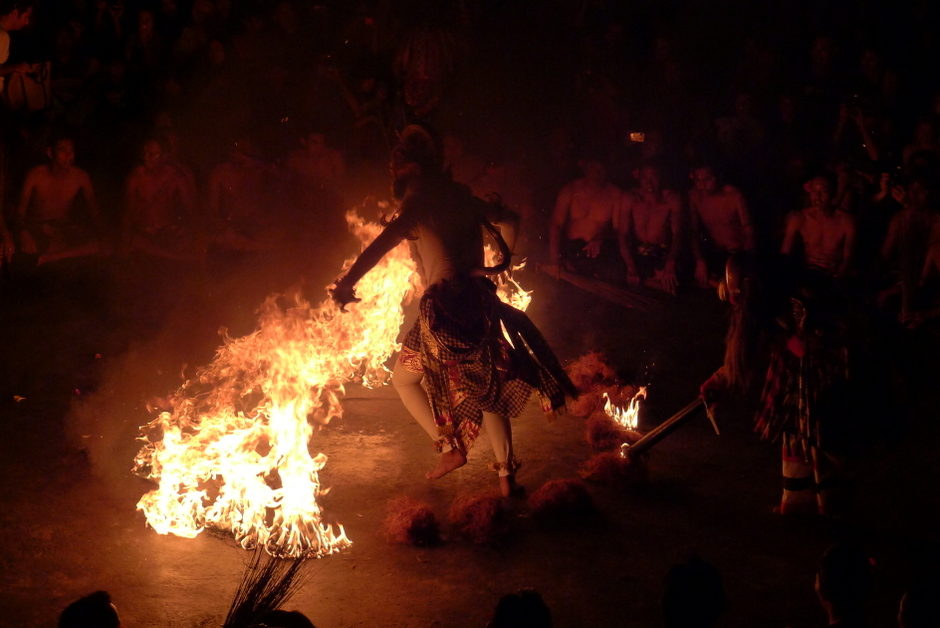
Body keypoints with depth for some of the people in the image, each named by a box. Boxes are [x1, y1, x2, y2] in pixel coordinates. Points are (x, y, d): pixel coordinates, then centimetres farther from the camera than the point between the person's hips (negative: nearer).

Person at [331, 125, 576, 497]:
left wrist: (347, 283, -33)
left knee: (404, 379, 14)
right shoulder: (462, 200, 11)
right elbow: (507, 220, 27)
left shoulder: (419, 207, -9)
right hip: (479, 304, 6)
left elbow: (381, 245, -26)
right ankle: (506, 473, 11)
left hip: (444, 308, -6)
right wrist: (502, 261, 37)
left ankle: (451, 447, 5)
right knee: (486, 387, 14)